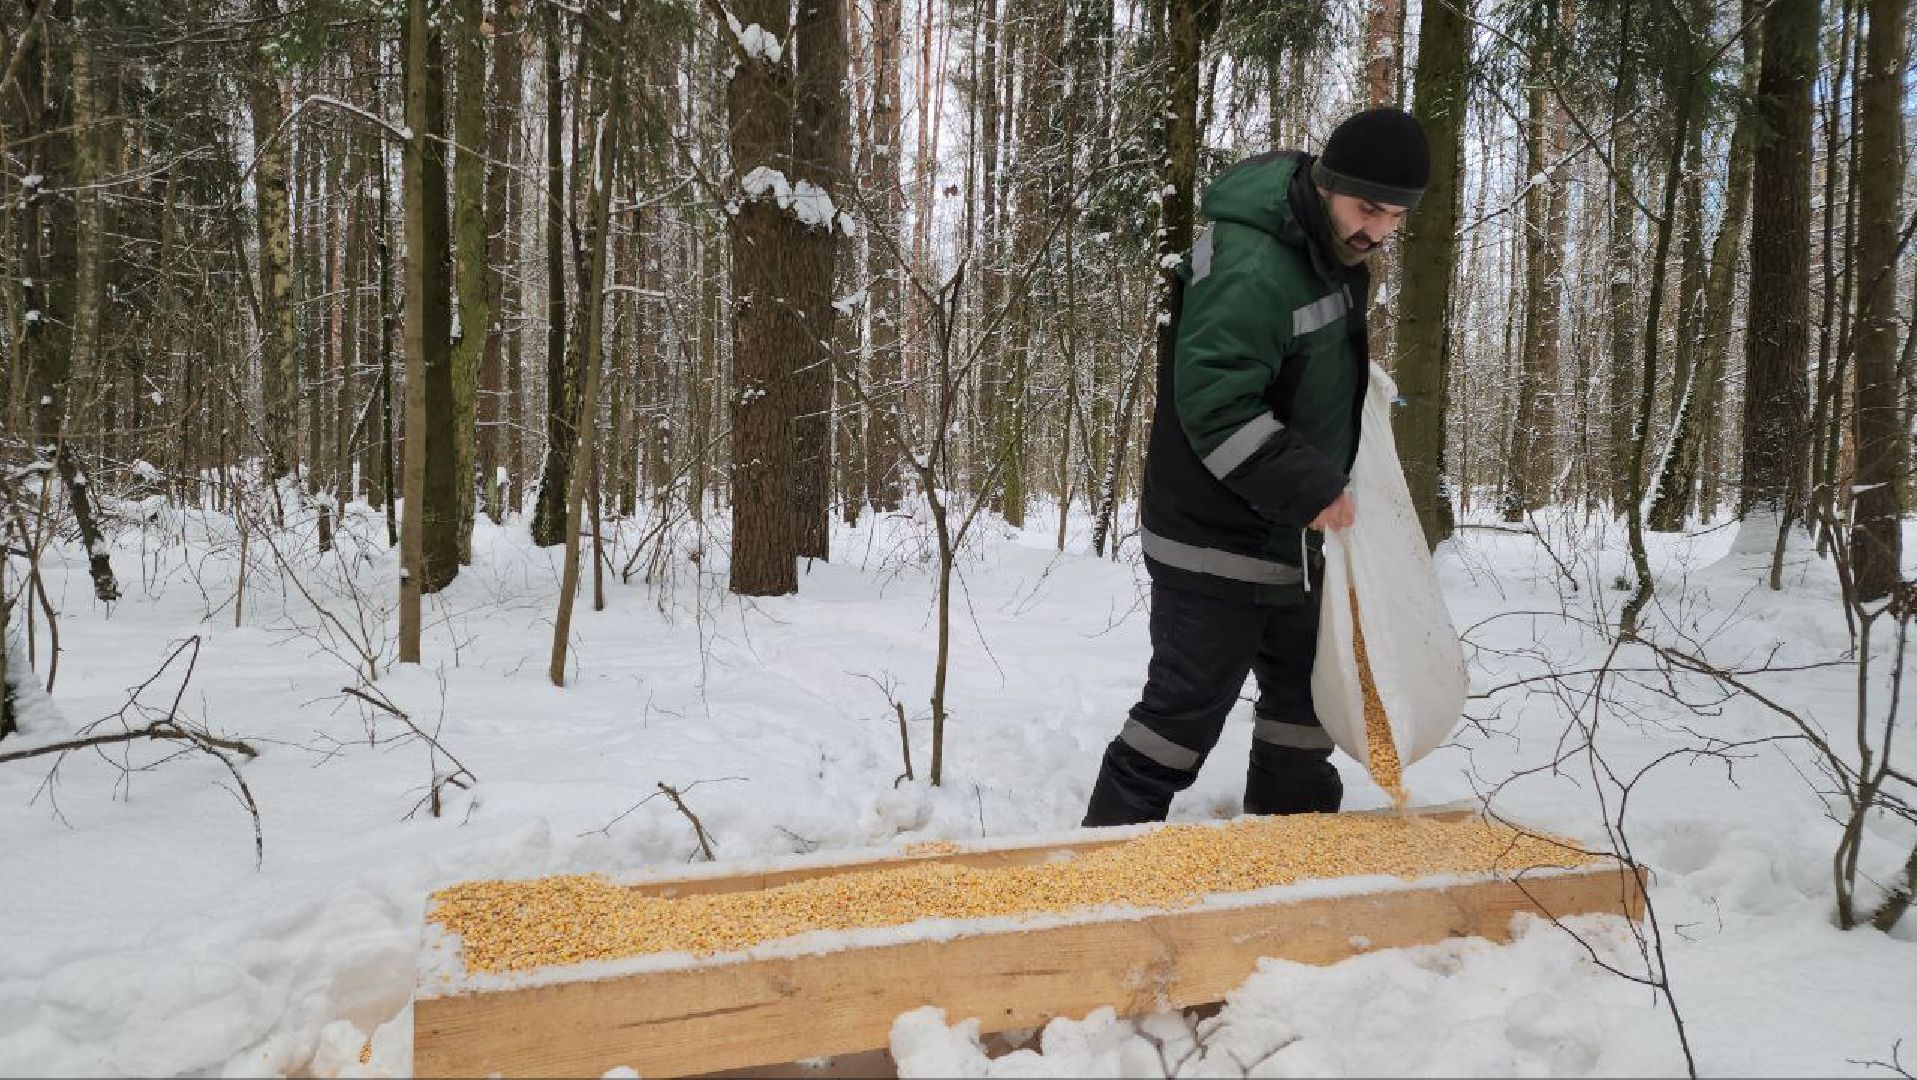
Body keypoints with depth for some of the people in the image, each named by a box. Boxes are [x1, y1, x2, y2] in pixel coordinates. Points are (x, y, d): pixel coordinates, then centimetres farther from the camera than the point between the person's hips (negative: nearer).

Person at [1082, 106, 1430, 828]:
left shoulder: (1334, 247, 7)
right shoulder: (1251, 266, -26)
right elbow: (1213, 403, -33)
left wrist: (1347, 371, 12)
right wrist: (1311, 489, -30)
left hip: (1292, 536, 10)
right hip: (1217, 541, -10)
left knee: (1304, 691, 20)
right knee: (1186, 709, -4)